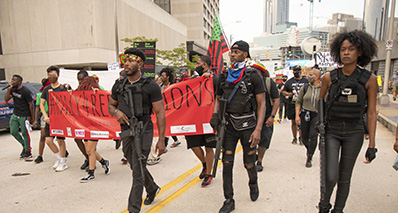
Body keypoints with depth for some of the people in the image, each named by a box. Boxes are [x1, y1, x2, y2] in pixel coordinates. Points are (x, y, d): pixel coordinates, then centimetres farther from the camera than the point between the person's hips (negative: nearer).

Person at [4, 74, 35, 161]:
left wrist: (32, 118, -11)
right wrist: (8, 89, -12)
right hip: (15, 115, 8)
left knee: (25, 134, -1)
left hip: (24, 116, -8)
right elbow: (6, 99, 2)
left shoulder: (25, 91, -17)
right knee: (13, 132, 11)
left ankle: (28, 153, 13)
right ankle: (24, 145, 33)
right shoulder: (13, 89, 5)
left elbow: (31, 104, -14)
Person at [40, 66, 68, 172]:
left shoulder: (62, 89, -4)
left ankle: (63, 162, 16)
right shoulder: (46, 89, 9)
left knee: (60, 140, 1)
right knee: (48, 140, 2)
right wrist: (46, 116, -2)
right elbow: (42, 104, 9)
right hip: (50, 118, 5)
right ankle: (59, 157, 25)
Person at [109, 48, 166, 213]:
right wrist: (116, 112, -8)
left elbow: (160, 113, -10)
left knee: (137, 172, -2)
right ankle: (153, 189, 47)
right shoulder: (118, 85, 6)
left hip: (143, 132, -6)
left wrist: (161, 139, -13)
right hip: (125, 131, 6)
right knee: (136, 167, 21)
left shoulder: (151, 86, -10)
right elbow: (111, 105, 18)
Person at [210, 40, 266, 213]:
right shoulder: (224, 76, 7)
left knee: (249, 164, 10)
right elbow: (218, 99, 17)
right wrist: (215, 115, -4)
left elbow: (261, 104, -6)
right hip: (229, 124, 3)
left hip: (247, 124, -2)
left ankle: (253, 184, 45)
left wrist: (258, 129, -14)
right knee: (227, 163, 1)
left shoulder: (253, 76, -4)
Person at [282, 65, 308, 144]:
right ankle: (294, 138, 17)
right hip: (292, 104, 2)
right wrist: (288, 94, -6)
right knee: (293, 122, 7)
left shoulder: (306, 81, 8)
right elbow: (283, 91, 14)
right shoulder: (289, 81, 11)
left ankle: (300, 138, 3)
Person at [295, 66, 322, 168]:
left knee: (313, 135, -14)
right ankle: (309, 149, 42)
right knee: (304, 137, 9)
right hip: (304, 114, 2)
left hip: (317, 115, -2)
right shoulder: (305, 87, 1)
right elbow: (298, 102, 4)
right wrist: (297, 115, -3)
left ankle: (309, 158, 0)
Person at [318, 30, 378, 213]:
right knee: (331, 177, -9)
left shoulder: (369, 79, -5)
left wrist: (372, 145, -2)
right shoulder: (329, 77, -5)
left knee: (344, 179, 10)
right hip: (331, 131, 0)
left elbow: (371, 113, -2)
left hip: (353, 134, 1)